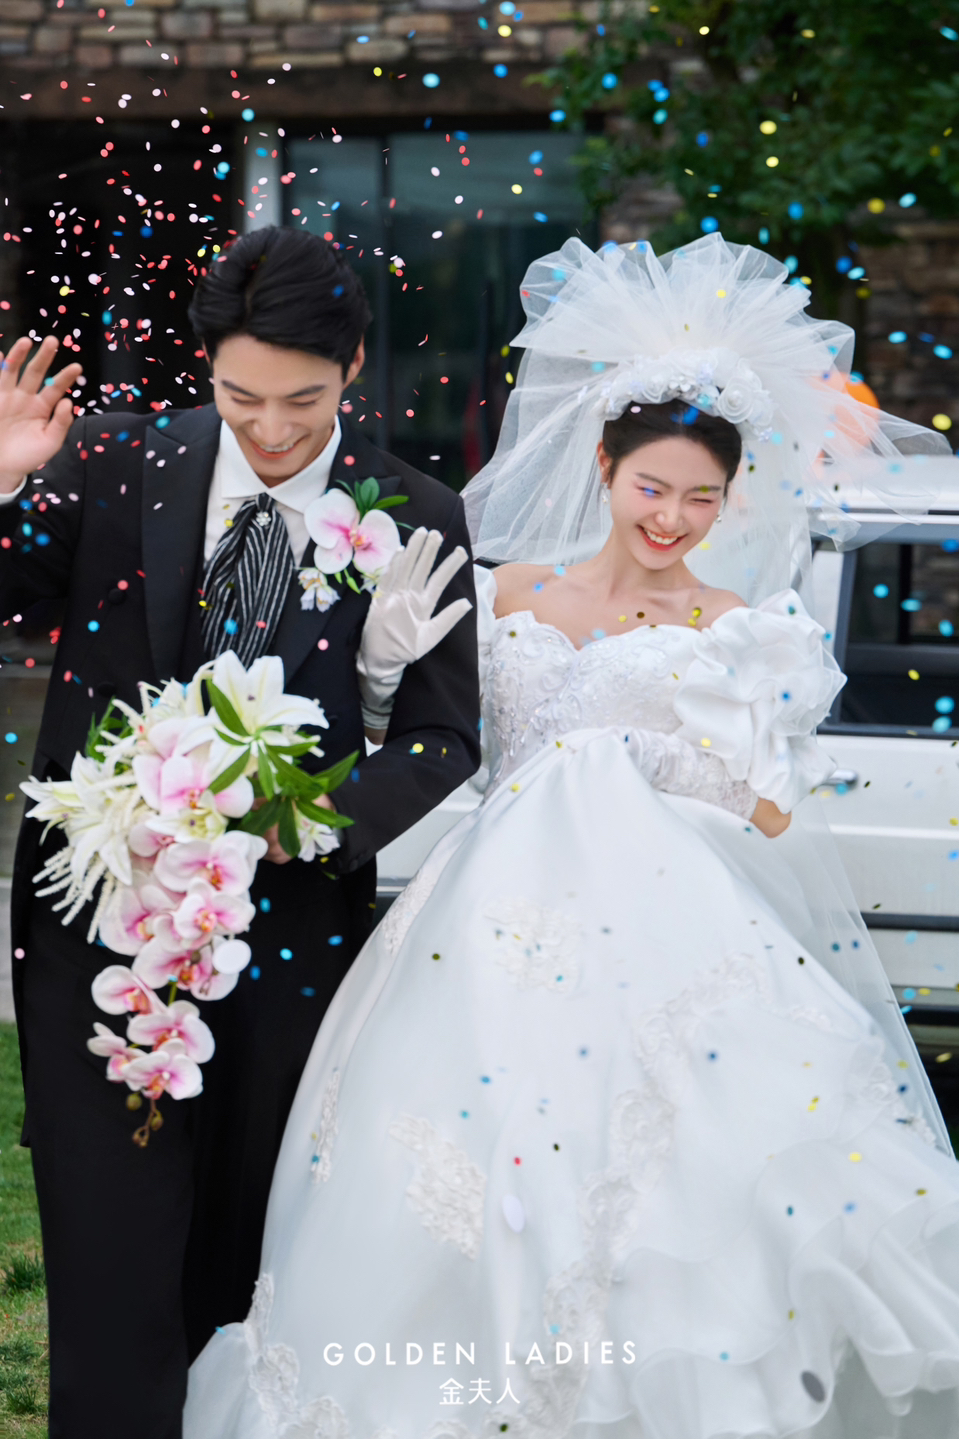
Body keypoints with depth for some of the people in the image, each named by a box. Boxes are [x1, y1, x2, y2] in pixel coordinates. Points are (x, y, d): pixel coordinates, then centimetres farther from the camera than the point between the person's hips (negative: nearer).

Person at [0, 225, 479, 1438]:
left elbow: (442, 736, 0)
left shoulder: (415, 518, -1)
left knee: (244, 1281, 17)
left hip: (287, 930, 1)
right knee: (111, 1279, -2)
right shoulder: (116, 463, -1)